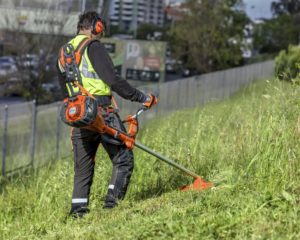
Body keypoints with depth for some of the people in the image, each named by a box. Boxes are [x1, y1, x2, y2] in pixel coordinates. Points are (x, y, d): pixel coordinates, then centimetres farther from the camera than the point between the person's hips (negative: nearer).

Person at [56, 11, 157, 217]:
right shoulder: (93, 46, -6)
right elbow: (113, 80, -14)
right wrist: (142, 97, -8)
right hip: (101, 112, -7)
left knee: (83, 167, 12)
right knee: (123, 159, 0)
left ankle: (78, 208, 7)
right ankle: (113, 200, -10)